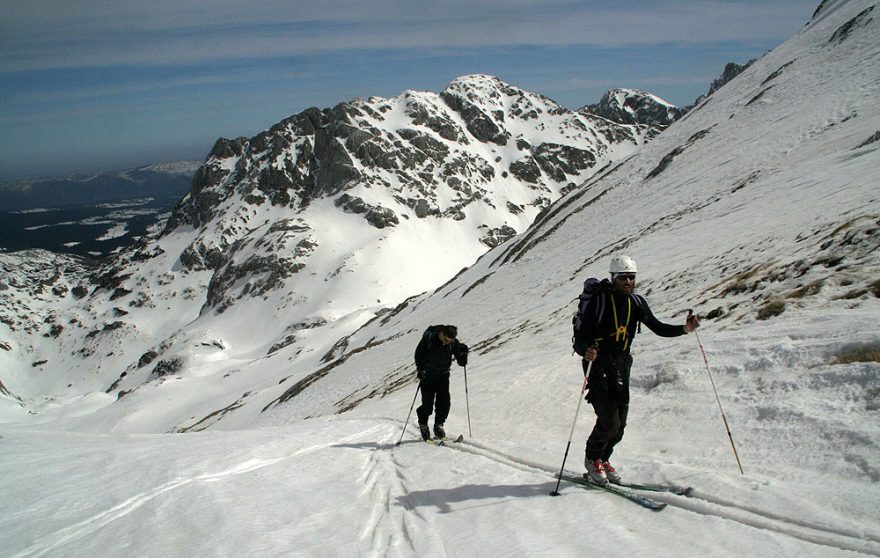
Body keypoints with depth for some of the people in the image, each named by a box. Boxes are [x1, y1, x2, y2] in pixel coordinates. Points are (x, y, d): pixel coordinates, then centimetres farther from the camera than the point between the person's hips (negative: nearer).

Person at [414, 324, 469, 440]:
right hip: (427, 376, -2)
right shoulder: (428, 338, -17)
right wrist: (420, 369, -15)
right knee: (428, 404, -8)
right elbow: (418, 353, -5)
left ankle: (438, 426, 17)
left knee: (445, 402, -6)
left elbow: (461, 363, -6)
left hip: (443, 376, 3)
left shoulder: (454, 343, -10)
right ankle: (423, 424, 18)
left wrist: (463, 353, -26)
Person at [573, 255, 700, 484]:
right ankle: (592, 459, 14)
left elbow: (657, 327, 8)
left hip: (620, 364, 6)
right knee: (609, 420, -11)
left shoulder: (636, 302, 1)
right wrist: (585, 351, -41)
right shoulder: (598, 302, -17)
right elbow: (580, 339, -19)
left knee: (620, 422, 7)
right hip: (597, 363, -6)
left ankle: (603, 459, 29)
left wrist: (684, 329, -7)